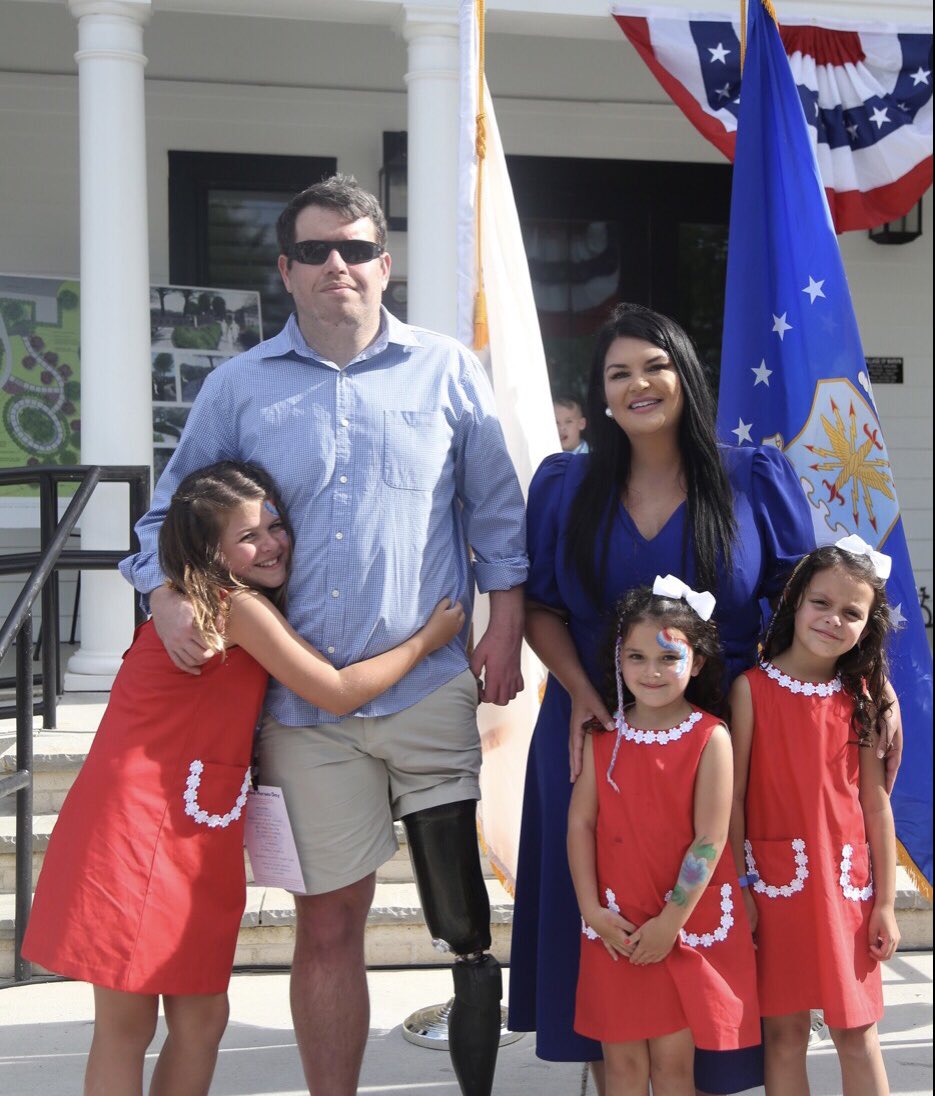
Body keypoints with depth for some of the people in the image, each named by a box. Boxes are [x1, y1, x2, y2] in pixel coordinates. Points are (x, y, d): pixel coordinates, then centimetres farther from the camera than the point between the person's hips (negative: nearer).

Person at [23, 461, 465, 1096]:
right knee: (128, 1021, 0)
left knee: (202, 1017, 12)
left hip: (197, 838, 9)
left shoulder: (248, 608, 14)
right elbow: (339, 692, -14)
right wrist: (427, 639, -4)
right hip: (137, 830, -9)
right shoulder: (241, 607, -15)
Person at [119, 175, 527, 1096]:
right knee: (327, 924, 8)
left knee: (460, 908, 4)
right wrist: (168, 596, -7)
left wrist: (504, 627, 1)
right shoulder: (238, 388, 7)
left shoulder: (447, 372, 6)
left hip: (430, 685, 0)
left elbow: (496, 512, 10)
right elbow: (169, 513, 12)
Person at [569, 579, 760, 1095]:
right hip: (616, 929, 3)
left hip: (688, 925, -3)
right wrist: (591, 908, -6)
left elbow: (710, 839, -12)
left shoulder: (710, 738, -10)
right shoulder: (603, 736, 2)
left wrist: (671, 922, -13)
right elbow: (580, 823, 1)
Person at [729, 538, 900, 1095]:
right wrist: (738, 890, -6)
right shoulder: (752, 688, -5)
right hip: (775, 882, -2)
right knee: (784, 1031, 6)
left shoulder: (863, 695, 1)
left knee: (857, 1032, 7)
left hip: (846, 885, 2)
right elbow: (733, 796, -4)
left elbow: (876, 801, 2)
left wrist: (885, 903, 2)